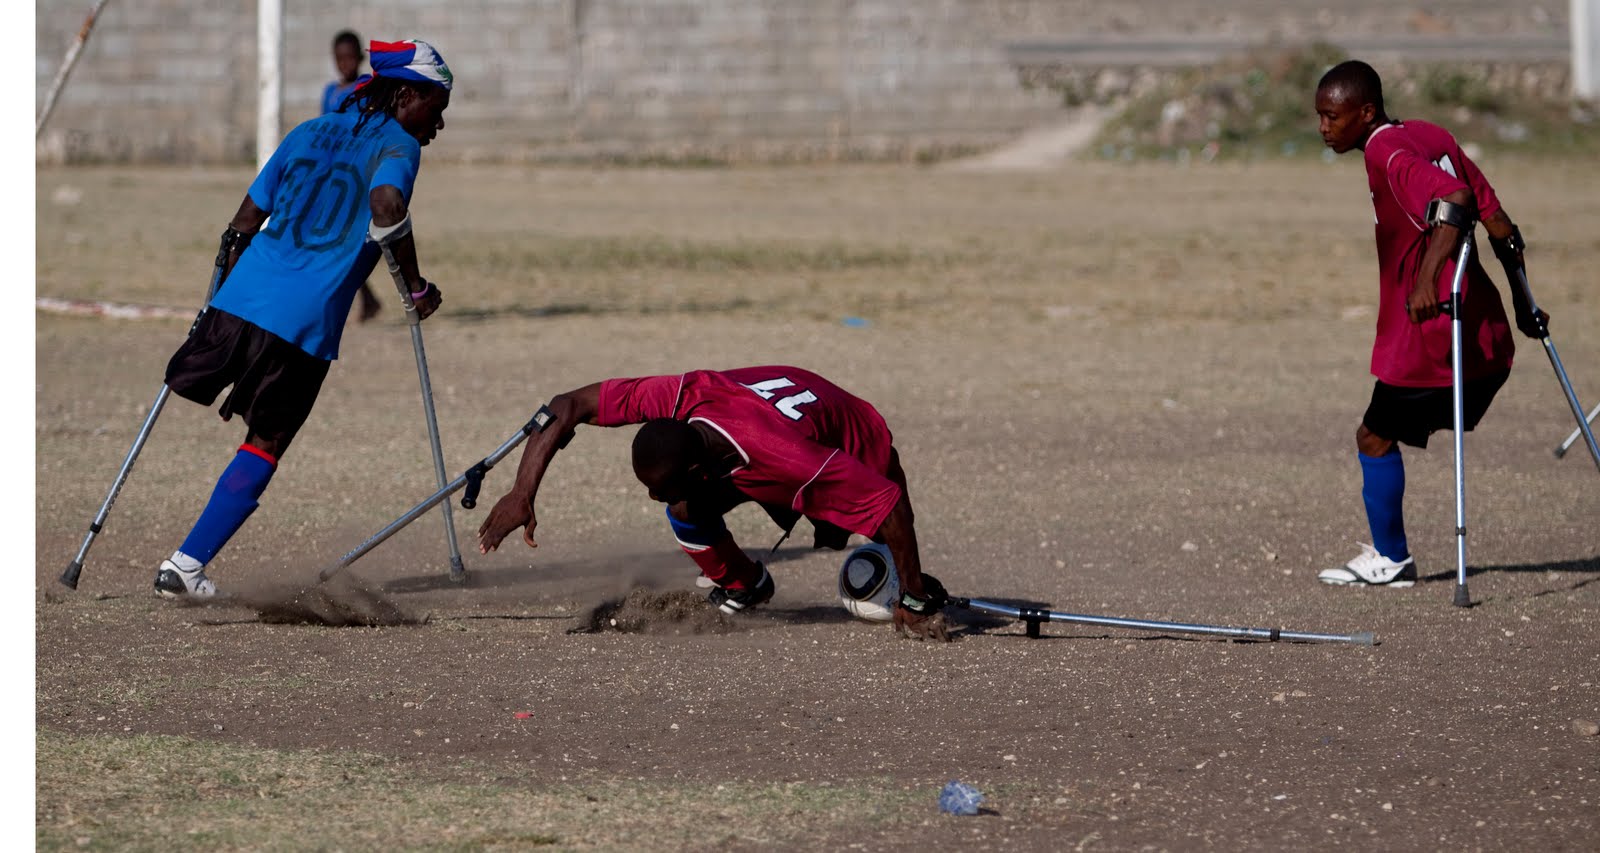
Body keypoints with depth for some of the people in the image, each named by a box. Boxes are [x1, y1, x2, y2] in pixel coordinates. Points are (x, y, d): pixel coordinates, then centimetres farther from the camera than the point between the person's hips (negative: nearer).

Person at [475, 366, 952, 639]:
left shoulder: (780, 455, -49)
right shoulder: (679, 397, -36)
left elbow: (890, 500, -43)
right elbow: (567, 408, -26)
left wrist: (915, 603, -34)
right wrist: (522, 496, -32)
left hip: (860, 457, -4)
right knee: (686, 513, -18)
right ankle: (743, 588, 9)